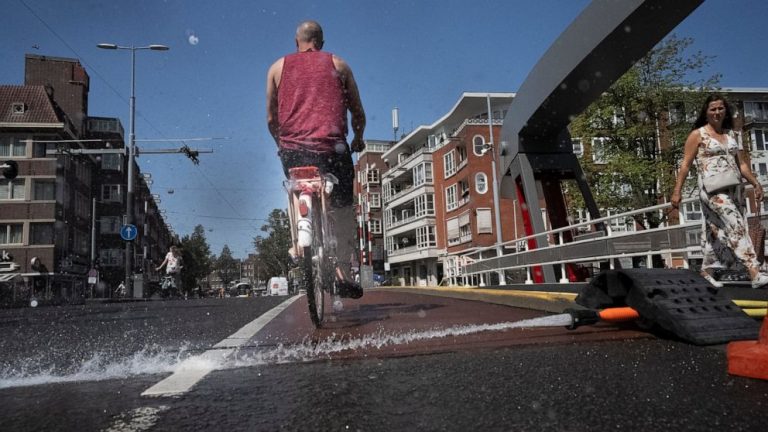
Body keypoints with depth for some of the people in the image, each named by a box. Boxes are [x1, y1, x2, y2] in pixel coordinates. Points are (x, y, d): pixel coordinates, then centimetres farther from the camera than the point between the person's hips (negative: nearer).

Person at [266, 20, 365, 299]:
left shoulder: (278, 67, 16)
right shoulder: (338, 65, 14)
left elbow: (271, 118, 15)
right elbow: (358, 114, 13)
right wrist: (358, 139, 31)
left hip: (291, 148, 2)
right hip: (331, 147, -1)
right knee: (343, 208, 8)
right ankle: (342, 269, -2)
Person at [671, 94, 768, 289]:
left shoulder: (730, 134, 17)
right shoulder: (697, 135, 1)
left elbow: (742, 164, 19)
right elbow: (685, 164, -3)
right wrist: (676, 191, -8)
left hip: (734, 188, 6)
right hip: (712, 189, -6)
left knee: (718, 230, 8)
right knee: (736, 225, -19)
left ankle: (706, 271, 19)